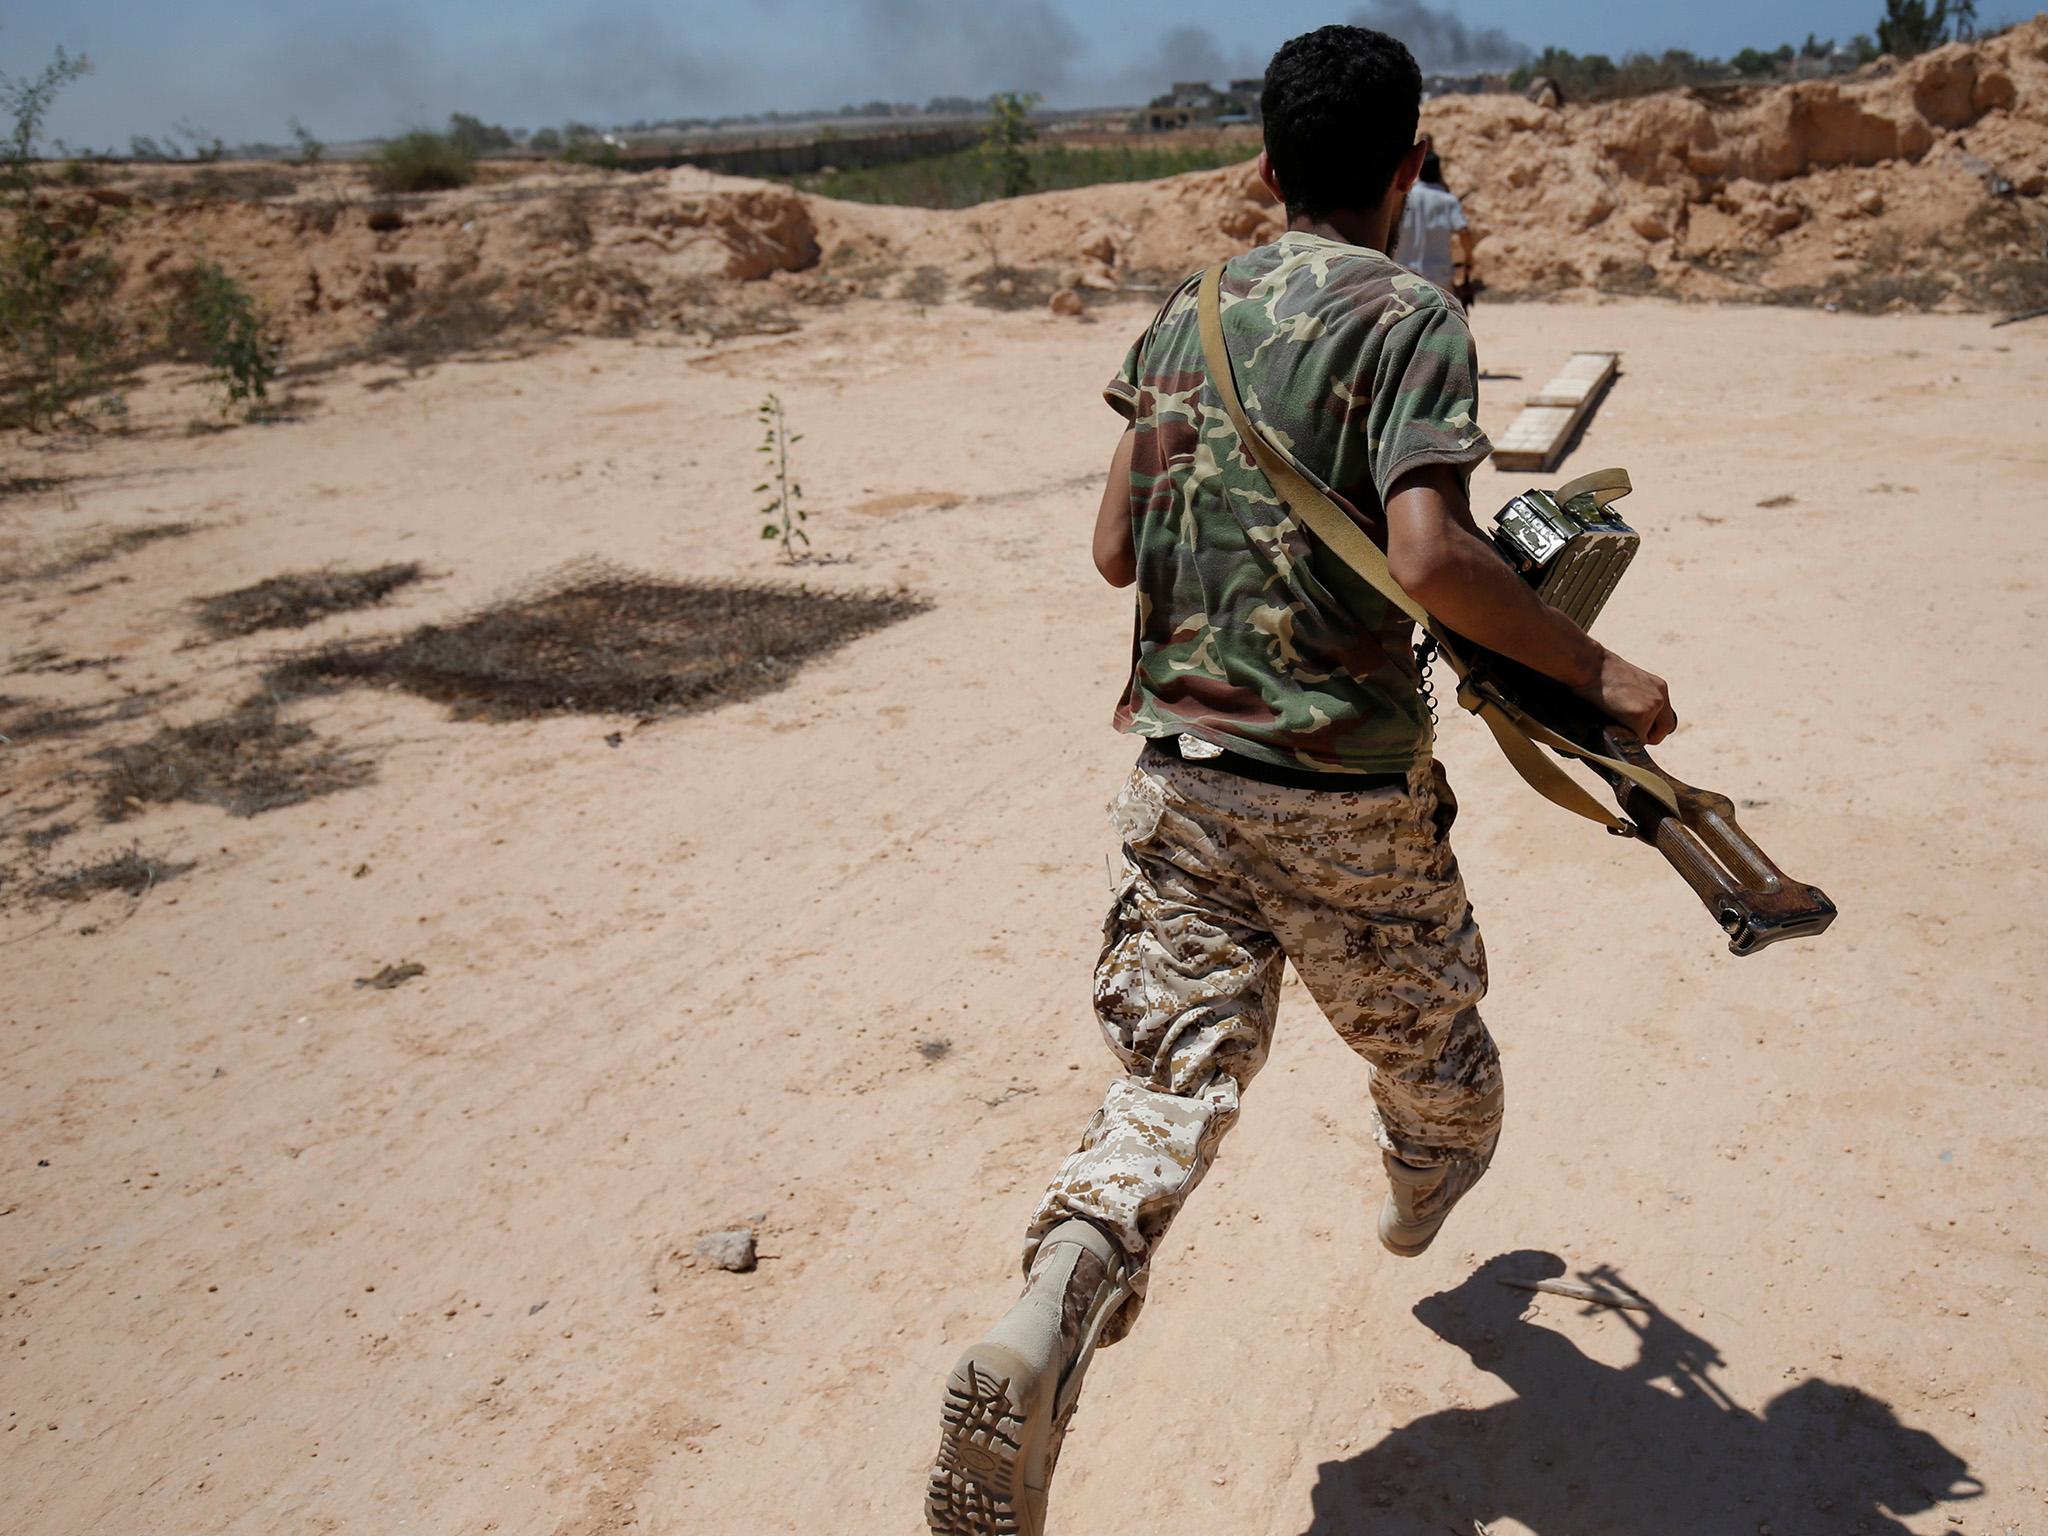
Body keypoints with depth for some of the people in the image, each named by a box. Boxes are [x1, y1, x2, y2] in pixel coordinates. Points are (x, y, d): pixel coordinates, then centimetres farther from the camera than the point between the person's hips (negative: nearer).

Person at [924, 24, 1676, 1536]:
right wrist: (1593, 666, -11)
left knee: (1172, 1076, 7)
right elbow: (1428, 556, -24)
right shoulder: (1412, 316, -10)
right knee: (1427, 1027, 25)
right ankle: (1430, 1183, 54)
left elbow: (1116, 548, 10)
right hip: (1346, 794, -4)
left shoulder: (1182, 317, 8)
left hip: (1182, 770, 5)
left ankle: (1045, 1327, -14)